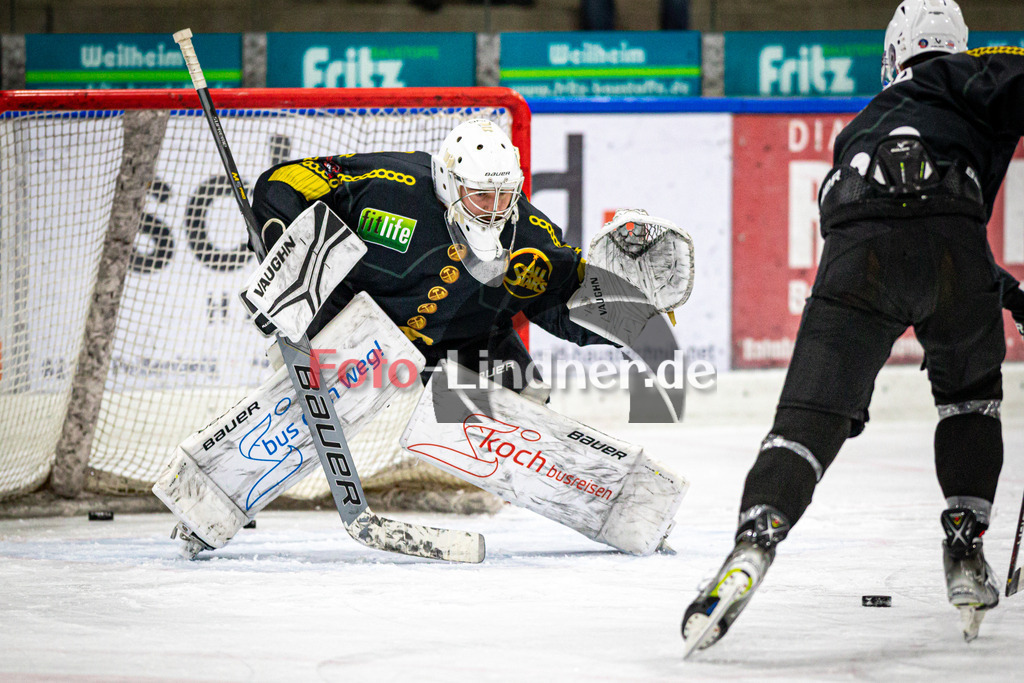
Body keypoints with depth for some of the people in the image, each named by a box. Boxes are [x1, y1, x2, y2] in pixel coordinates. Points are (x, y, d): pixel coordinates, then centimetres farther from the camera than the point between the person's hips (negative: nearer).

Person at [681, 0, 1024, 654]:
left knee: (811, 411, -4)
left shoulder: (864, 126, 43)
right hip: (948, 238, -2)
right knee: (971, 391, 26)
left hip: (857, 251, 2)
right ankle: (966, 555, 18)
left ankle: (753, 545, -30)